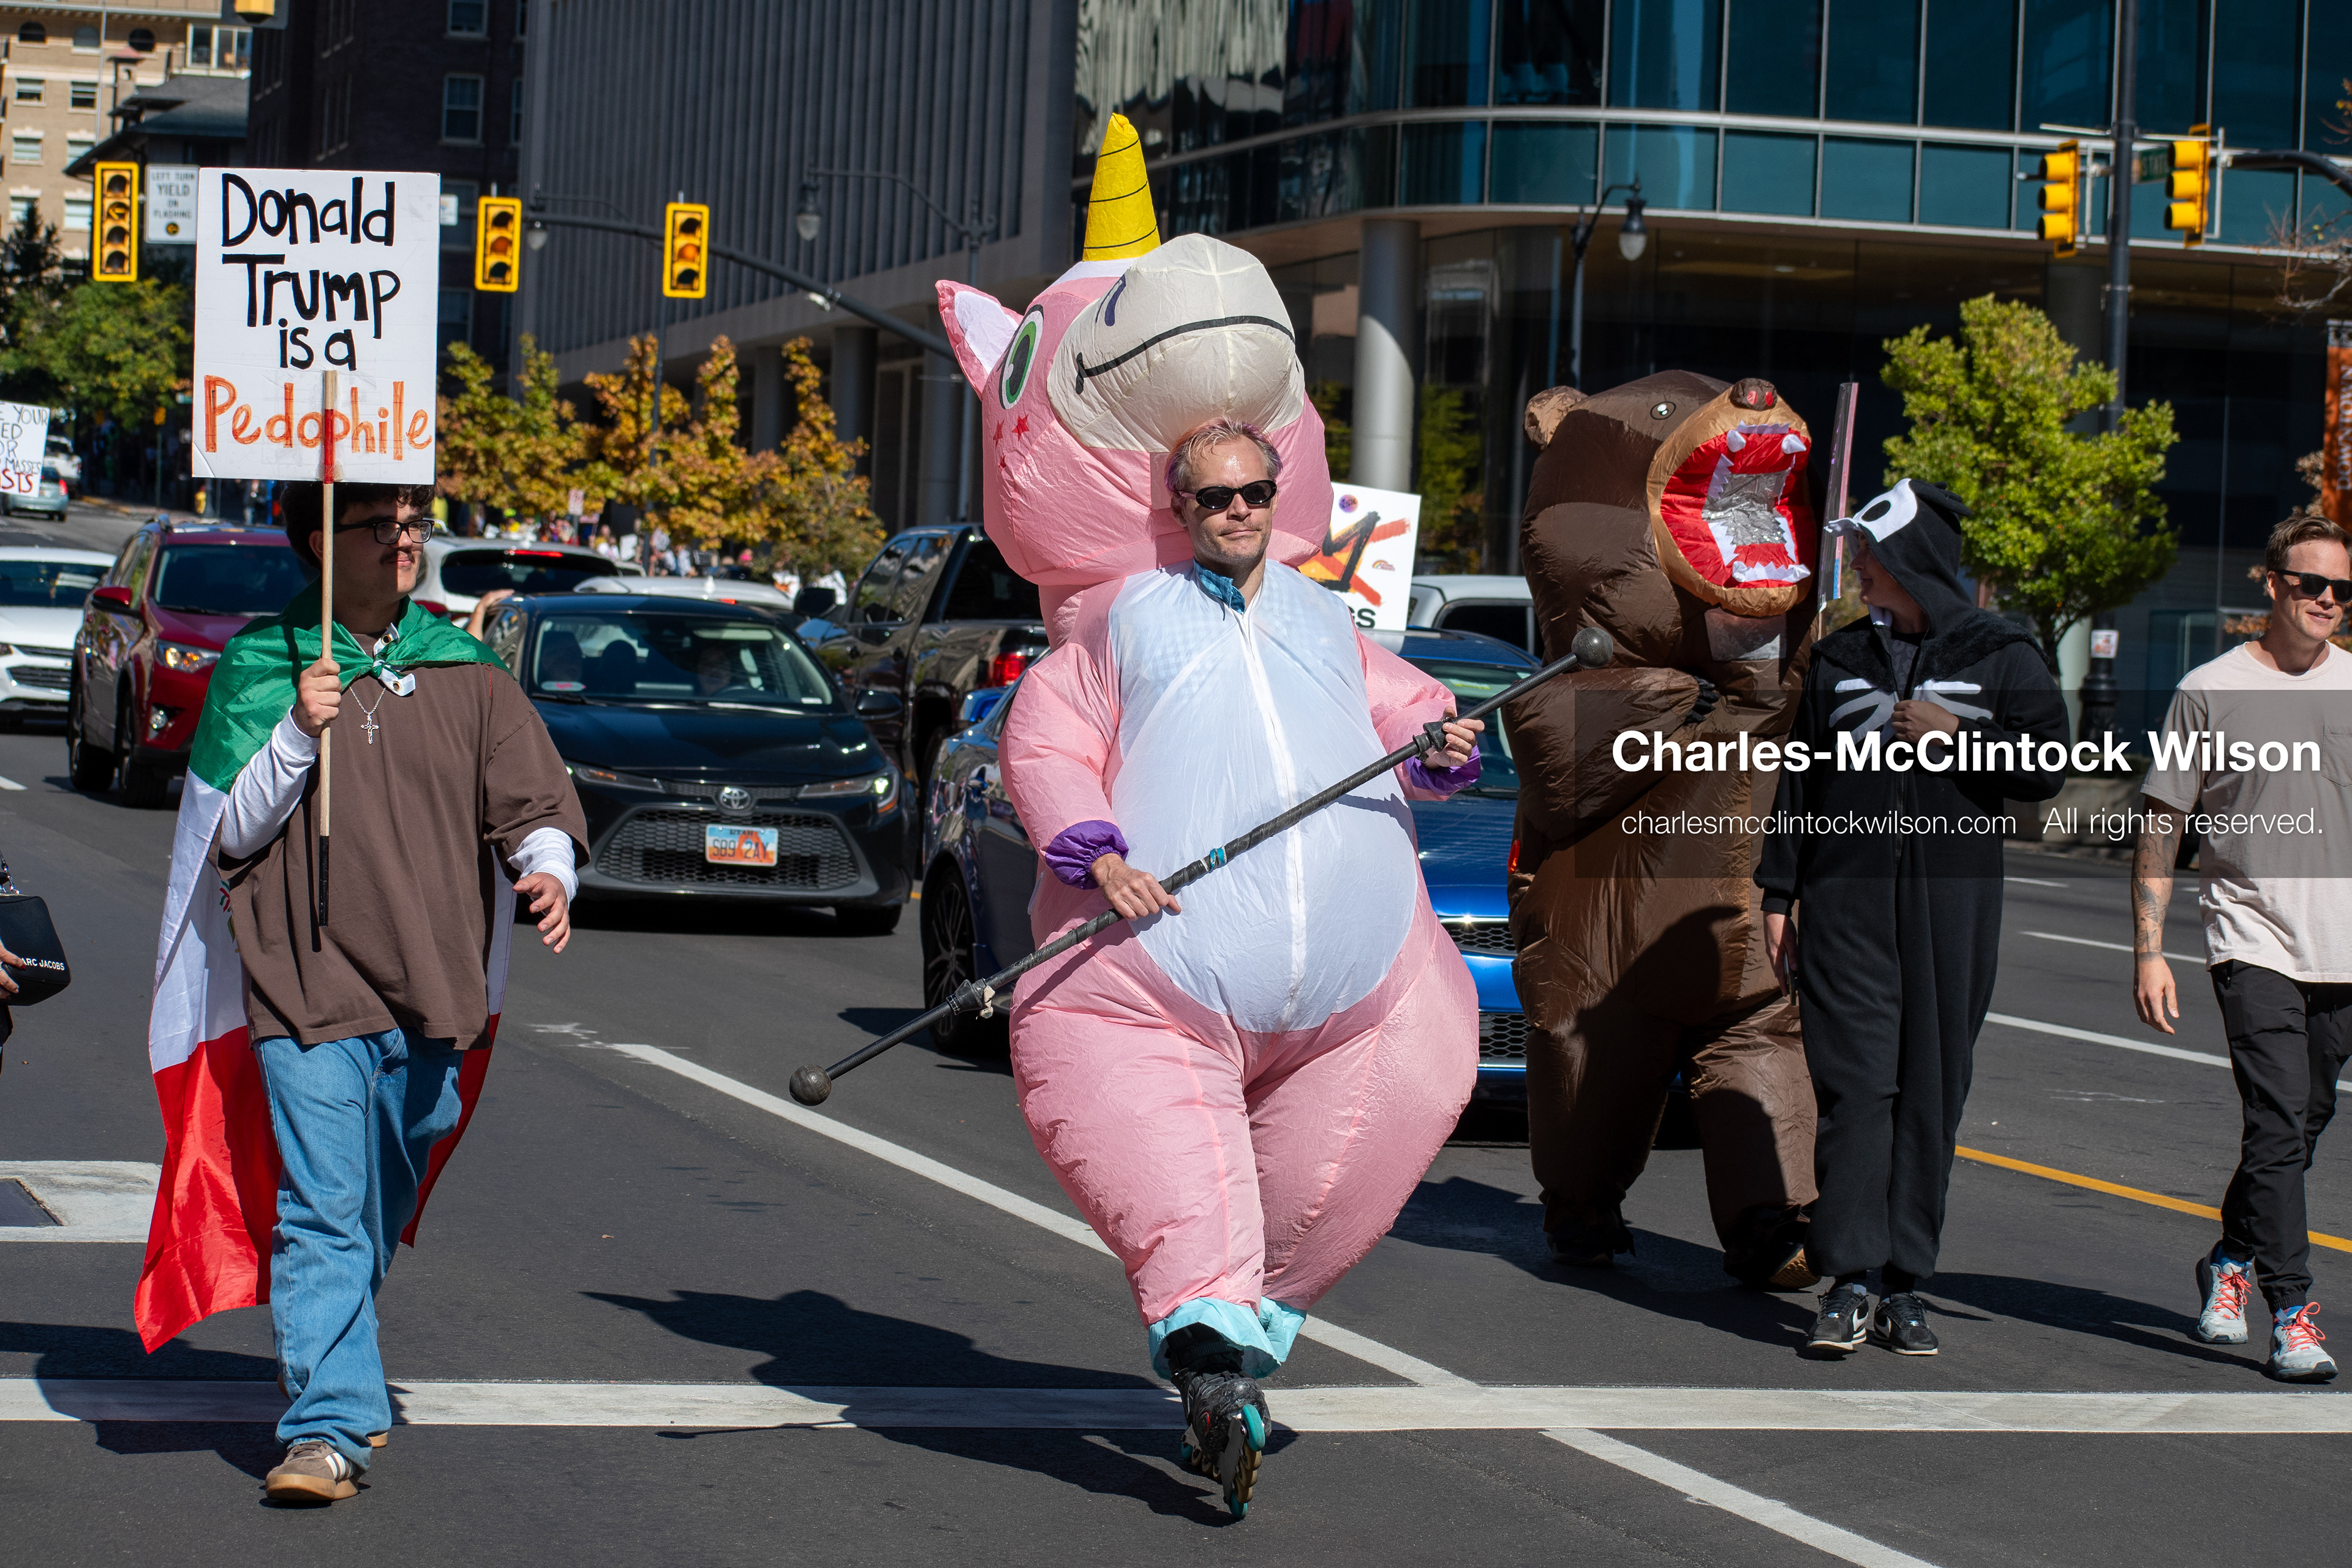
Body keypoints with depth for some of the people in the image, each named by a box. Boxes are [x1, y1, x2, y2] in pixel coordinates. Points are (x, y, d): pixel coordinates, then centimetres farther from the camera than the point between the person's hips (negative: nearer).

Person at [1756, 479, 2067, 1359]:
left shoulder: (2000, 657, 5)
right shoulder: (1840, 659, 14)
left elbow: (2046, 769, 0)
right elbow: (1800, 782, 17)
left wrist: (1955, 740, -9)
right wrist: (1779, 893, 12)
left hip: (1953, 899, -1)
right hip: (1848, 898, 1)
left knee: (1931, 1093, 1)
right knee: (1855, 1085, -8)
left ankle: (1906, 1284, 6)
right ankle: (1848, 1283, -10)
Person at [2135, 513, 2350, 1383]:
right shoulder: (2212, 691, -2)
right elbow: (2160, 825, 1)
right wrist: (2148, 952, -4)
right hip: (2253, 943, -4)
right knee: (2277, 1125, -14)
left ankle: (2230, 1262, 35)